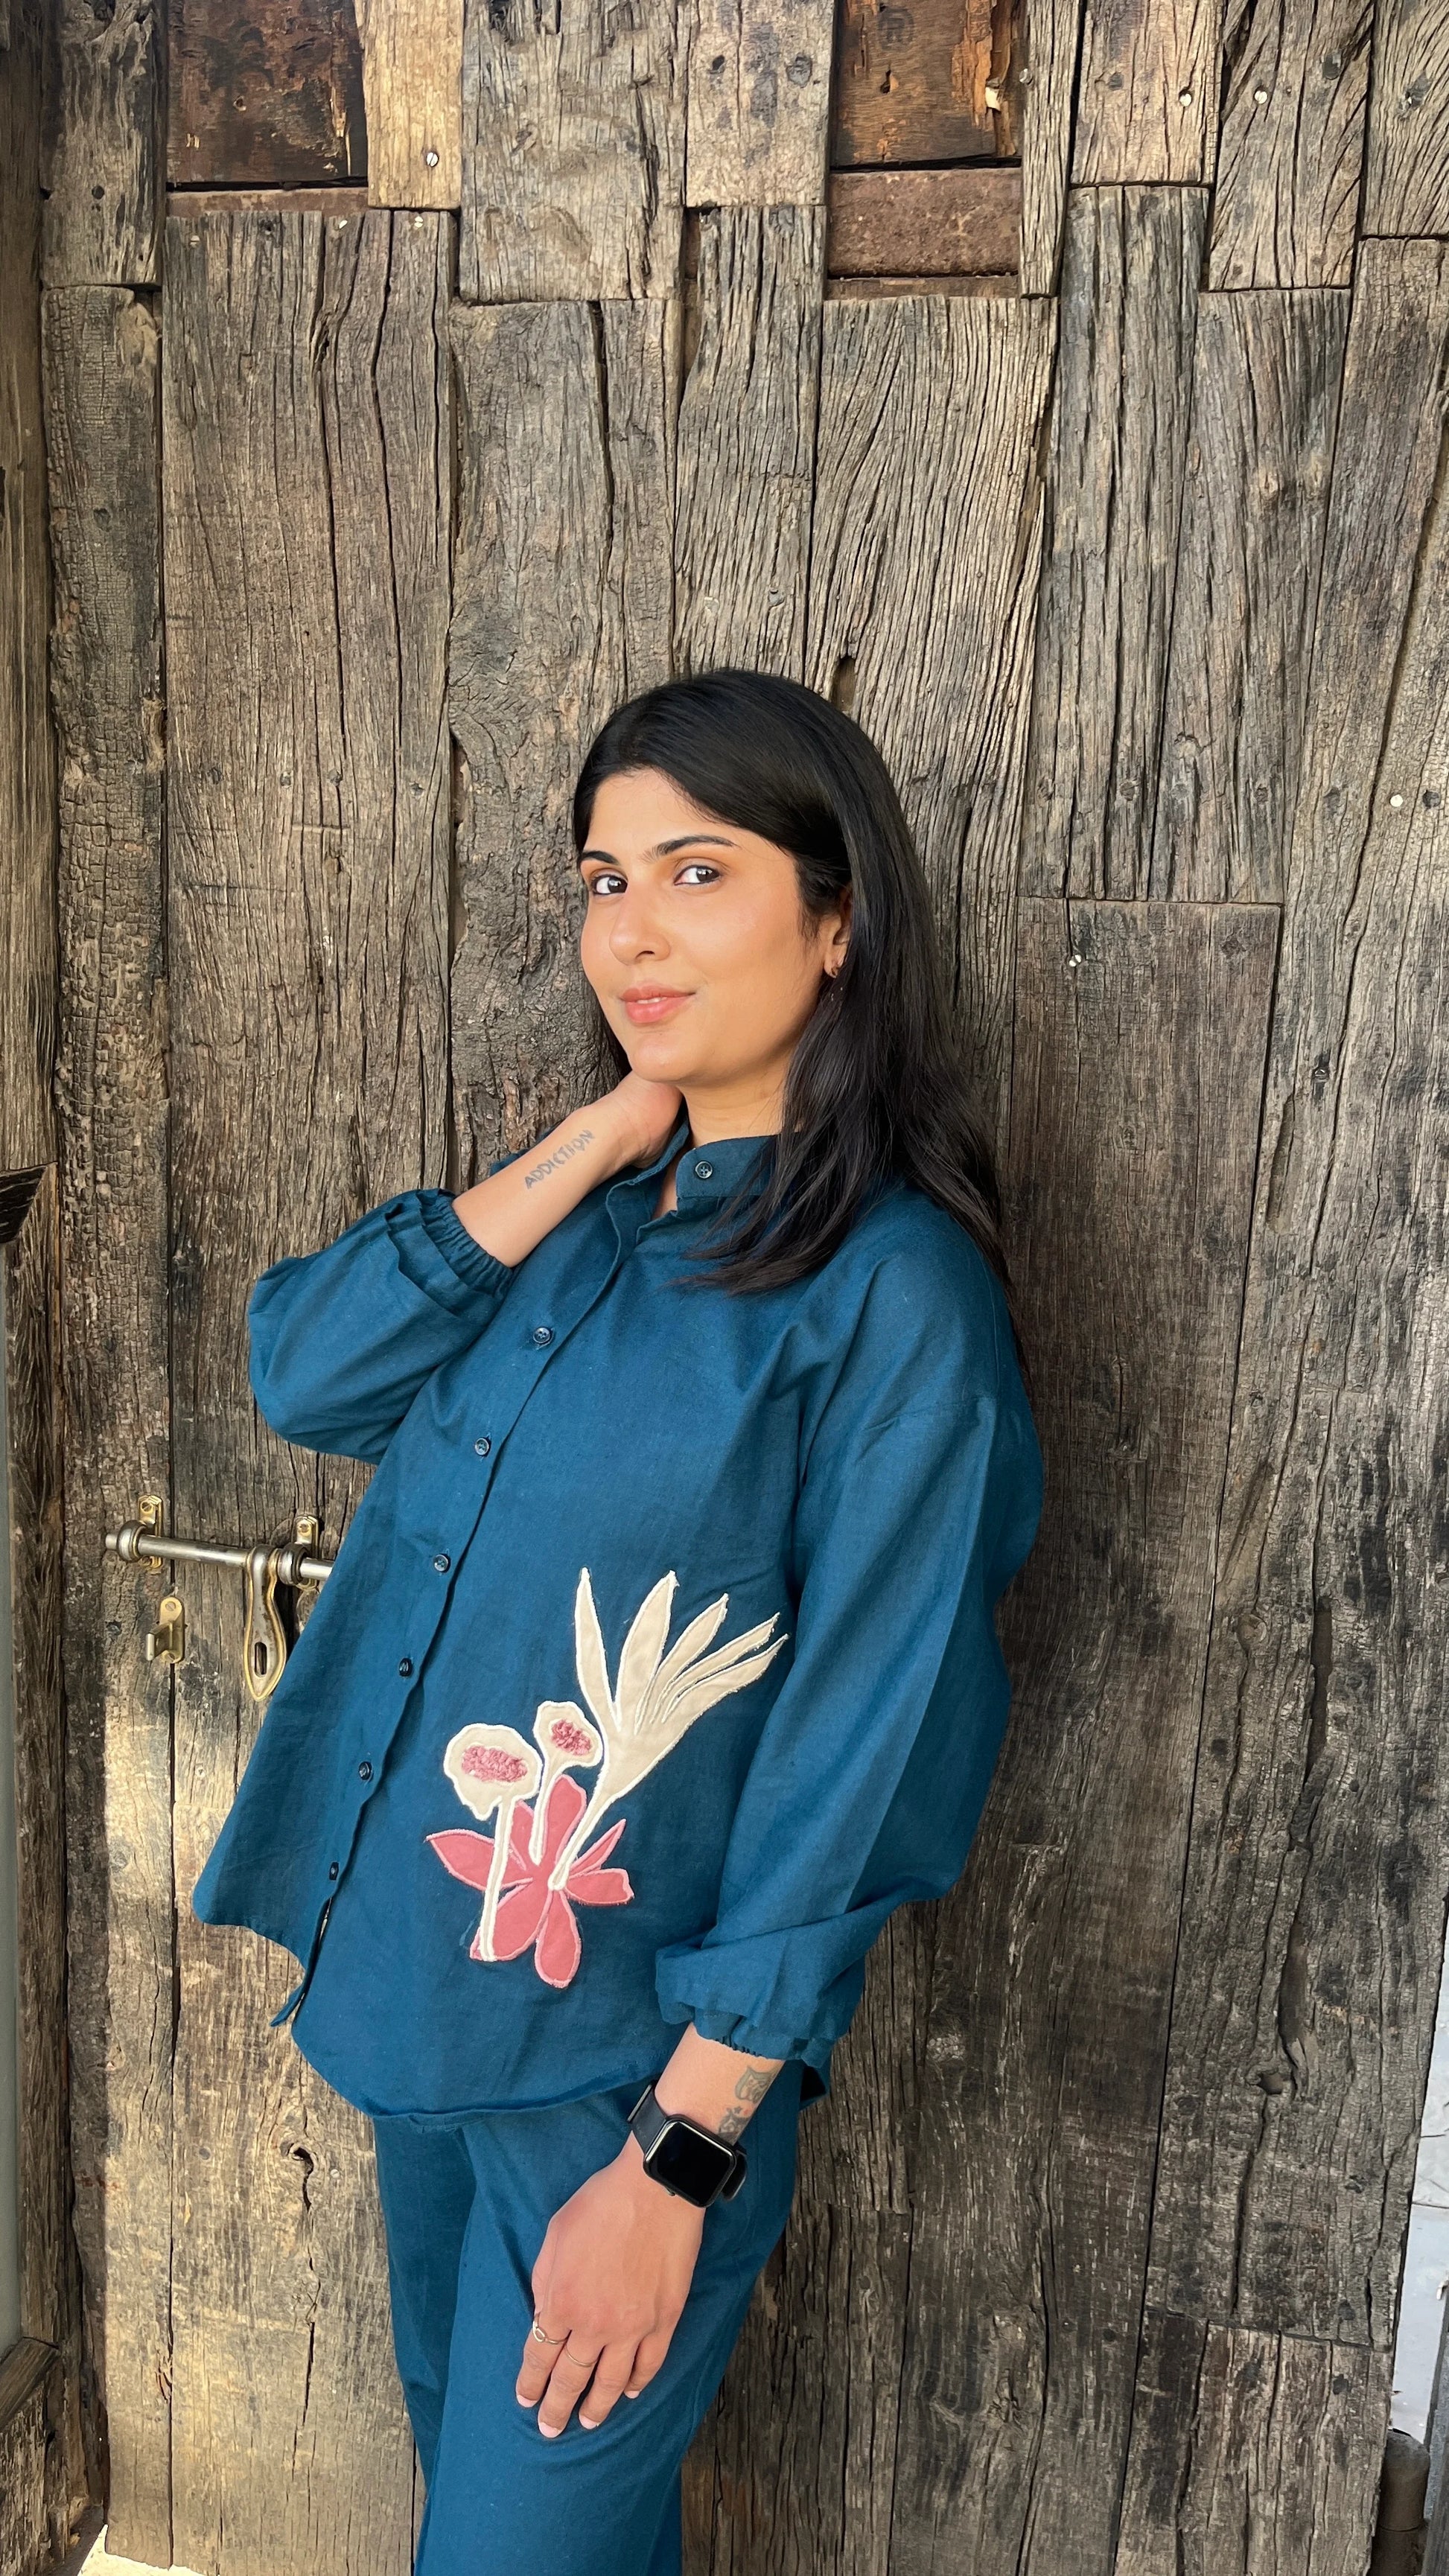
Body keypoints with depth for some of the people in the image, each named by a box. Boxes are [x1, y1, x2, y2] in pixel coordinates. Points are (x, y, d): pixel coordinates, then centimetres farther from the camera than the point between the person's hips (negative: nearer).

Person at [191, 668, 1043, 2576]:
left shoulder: (891, 1289, -19)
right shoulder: (590, 1204, 2)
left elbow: (858, 1751, -19)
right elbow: (300, 1371, -8)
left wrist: (681, 2157, -16)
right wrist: (574, 1160, -16)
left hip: (640, 2051, -6)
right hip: (421, 1977, 7)